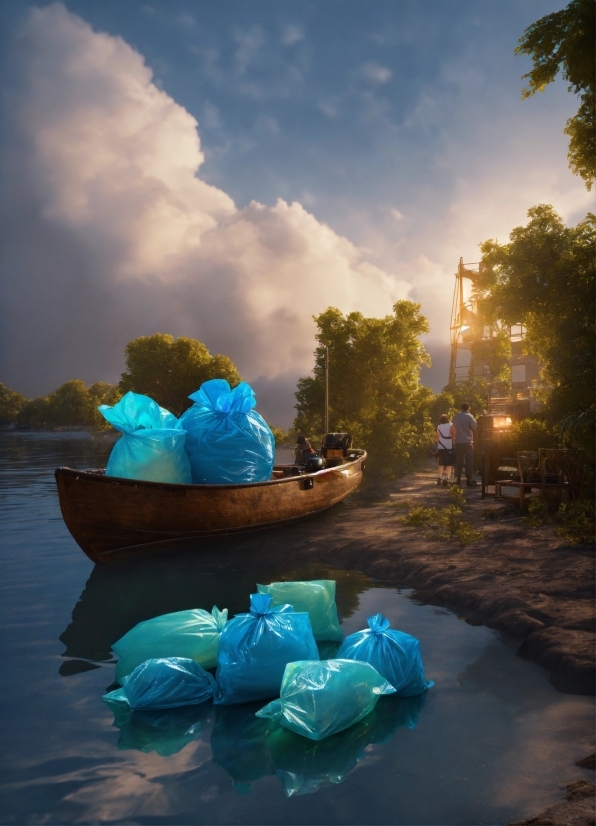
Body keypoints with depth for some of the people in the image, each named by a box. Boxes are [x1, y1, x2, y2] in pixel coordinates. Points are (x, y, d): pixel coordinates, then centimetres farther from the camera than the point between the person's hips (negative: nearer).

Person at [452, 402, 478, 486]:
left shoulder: (455, 416, 7)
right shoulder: (469, 416, -7)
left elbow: (454, 427, 11)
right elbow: (475, 427, -4)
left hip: (458, 442, 4)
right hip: (468, 441, -4)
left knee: (459, 461, 8)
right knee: (469, 461, 0)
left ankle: (458, 479, 7)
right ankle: (469, 479, -3)